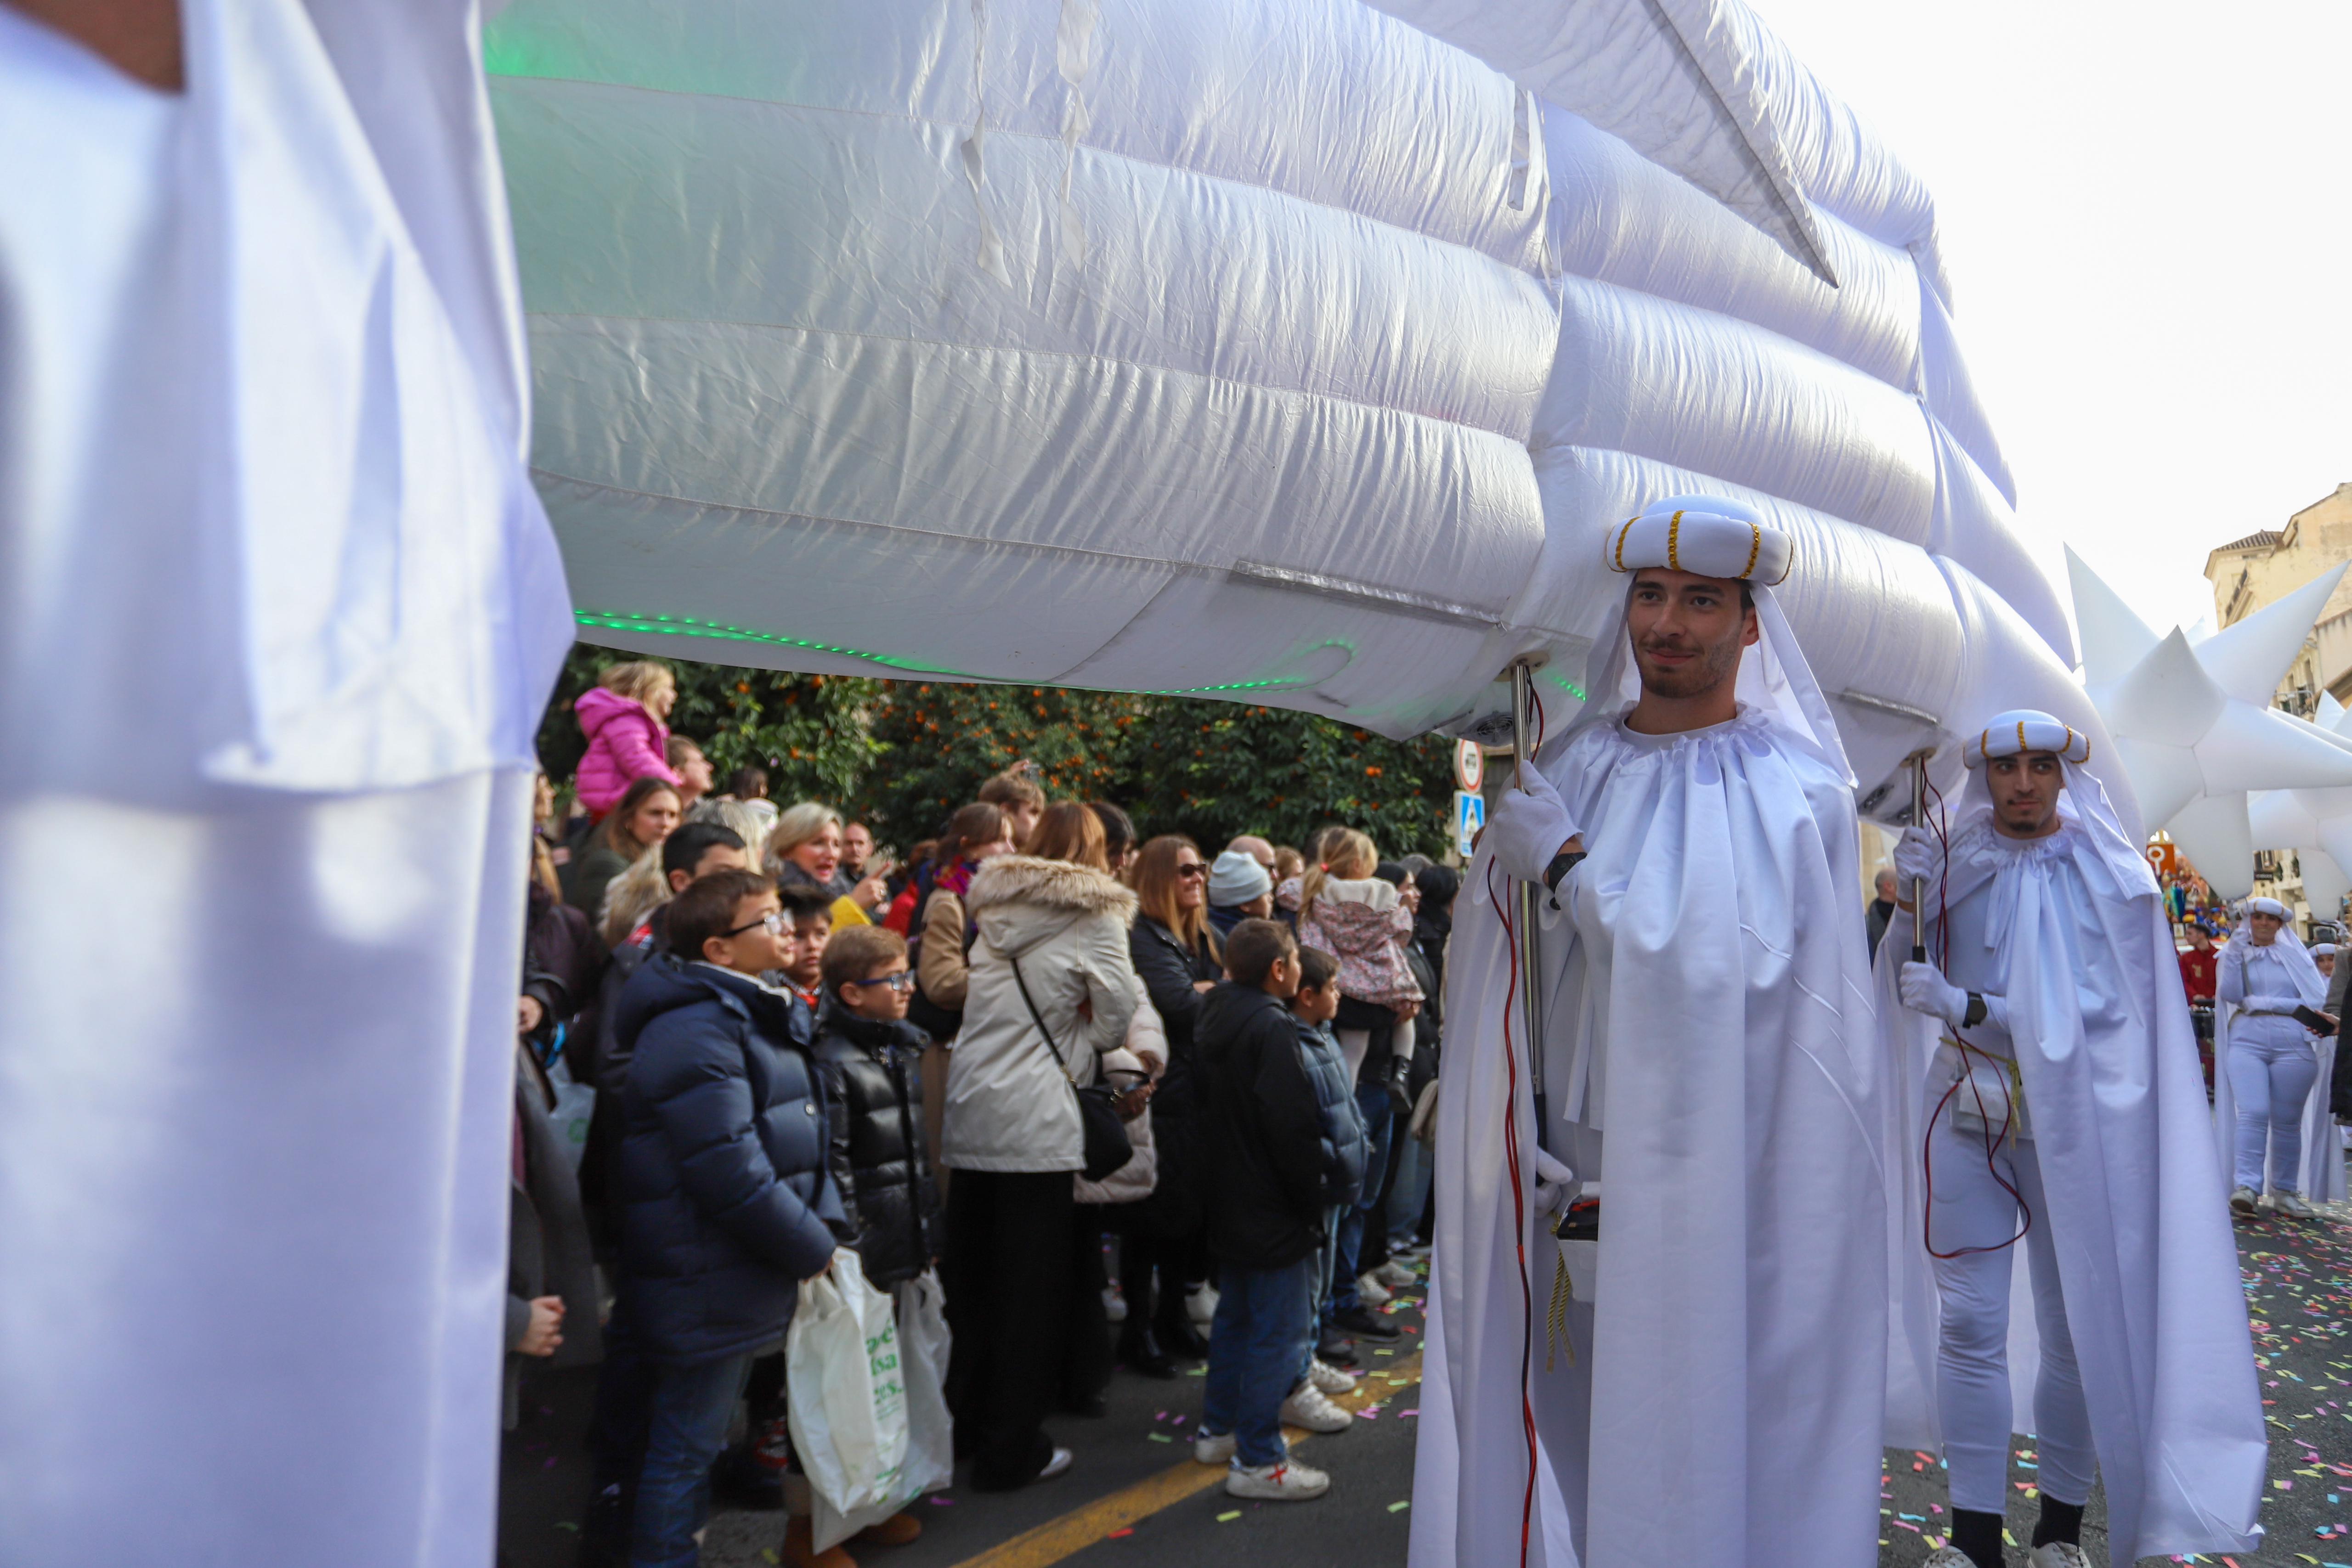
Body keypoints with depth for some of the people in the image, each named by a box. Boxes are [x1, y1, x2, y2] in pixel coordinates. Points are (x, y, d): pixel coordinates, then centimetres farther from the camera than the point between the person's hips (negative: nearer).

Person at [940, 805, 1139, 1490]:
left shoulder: (992, 904, 12)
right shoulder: (1094, 914, -4)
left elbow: (961, 998, 13)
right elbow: (1116, 1011, -7)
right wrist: (1070, 1059, 9)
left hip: (969, 1107, 6)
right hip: (1036, 1119, -6)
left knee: (968, 1272, 17)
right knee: (1031, 1285, 4)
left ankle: (961, 1419, 29)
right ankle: (1011, 1450, 10)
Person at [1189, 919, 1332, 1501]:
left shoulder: (1215, 1018, 8)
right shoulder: (1272, 1027, -20)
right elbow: (1293, 1126, -23)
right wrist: (1314, 1194, -12)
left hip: (1228, 1206, 10)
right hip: (1273, 1212, -10)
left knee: (1235, 1316, 21)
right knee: (1280, 1333, -2)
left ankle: (1218, 1430, 32)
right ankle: (1257, 1460, 3)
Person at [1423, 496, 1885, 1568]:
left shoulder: (1794, 791, -2)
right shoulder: (1563, 773, 6)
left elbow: (1733, 972, -13)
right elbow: (1493, 972, 4)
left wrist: (1568, 868, -13)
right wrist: (1517, 1125, -6)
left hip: (1725, 1186, -3)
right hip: (1571, 1174, 3)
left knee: (1705, 1421, 3)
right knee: (1561, 1421, 8)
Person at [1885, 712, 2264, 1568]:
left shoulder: (2111, 876, -3)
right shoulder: (1953, 863, 4)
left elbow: (2095, 1017, -11)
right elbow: (1899, 985, 5)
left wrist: (1964, 1007, -20)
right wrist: (1904, 903, -13)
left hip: (2075, 1126, -1)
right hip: (1967, 1116, 2)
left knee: (2080, 1328, 5)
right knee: (1968, 1323, -1)